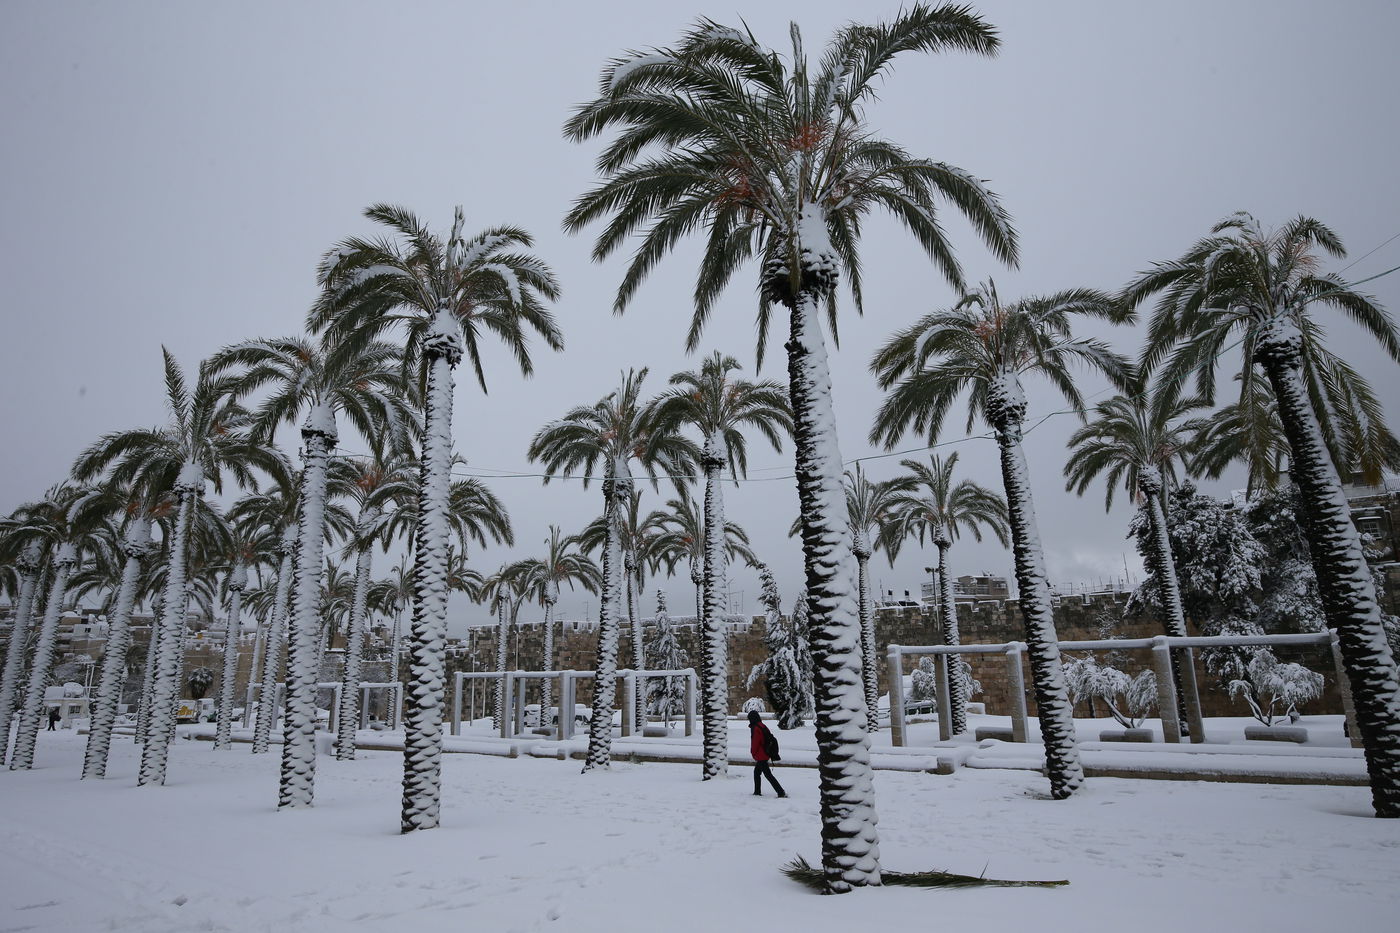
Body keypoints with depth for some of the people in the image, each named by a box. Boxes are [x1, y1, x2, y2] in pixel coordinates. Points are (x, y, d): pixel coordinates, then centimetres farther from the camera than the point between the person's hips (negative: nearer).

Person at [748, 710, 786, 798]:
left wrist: (753, 753, -1)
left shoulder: (756, 728, -17)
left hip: (761, 756, -10)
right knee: (757, 772, 20)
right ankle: (757, 792, 29)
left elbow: (755, 743, -17)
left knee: (768, 774, -6)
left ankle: (781, 792, -8)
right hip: (766, 755, 10)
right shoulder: (762, 726, 10)